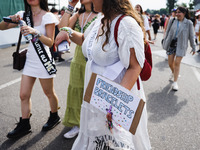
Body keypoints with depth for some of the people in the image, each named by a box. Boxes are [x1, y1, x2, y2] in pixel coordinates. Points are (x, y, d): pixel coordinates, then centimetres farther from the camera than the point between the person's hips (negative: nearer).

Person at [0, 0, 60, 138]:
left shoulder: (47, 16, -10)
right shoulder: (24, 15, 5)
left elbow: (50, 42, -14)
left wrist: (35, 32, -29)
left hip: (43, 62, -5)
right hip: (30, 61, 6)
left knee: (49, 93, 11)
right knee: (24, 95, 8)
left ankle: (54, 117, 35)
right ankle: (24, 125, 22)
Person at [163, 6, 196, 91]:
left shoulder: (188, 23, -4)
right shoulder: (172, 20, 1)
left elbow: (191, 36, 2)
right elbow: (167, 32, 10)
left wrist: (193, 47, 5)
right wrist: (165, 42, 11)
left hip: (181, 46, -2)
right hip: (171, 44, 3)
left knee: (177, 63, -6)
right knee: (170, 63, 6)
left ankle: (175, 82, 2)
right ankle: (173, 73, 39)